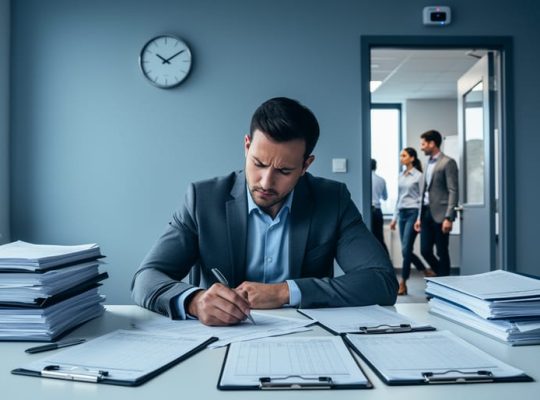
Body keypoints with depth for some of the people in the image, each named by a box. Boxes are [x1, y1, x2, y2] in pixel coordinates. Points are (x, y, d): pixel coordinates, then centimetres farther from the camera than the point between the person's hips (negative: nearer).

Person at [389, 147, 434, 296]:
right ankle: (427, 272, 27)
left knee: (406, 249, -9)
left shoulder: (419, 176, -5)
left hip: (413, 213, -7)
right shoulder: (401, 176, 14)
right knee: (407, 250, 8)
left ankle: (403, 284, -2)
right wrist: (394, 218, 15)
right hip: (402, 214, 7)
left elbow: (422, 199, -8)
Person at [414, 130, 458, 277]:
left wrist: (448, 218, -19)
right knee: (425, 250, 6)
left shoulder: (448, 162, -6)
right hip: (427, 213, 7)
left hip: (440, 214, -7)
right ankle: (441, 275, 25)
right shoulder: (429, 164, 17)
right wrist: (420, 217, 15)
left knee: (442, 252, 0)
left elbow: (453, 192, -12)